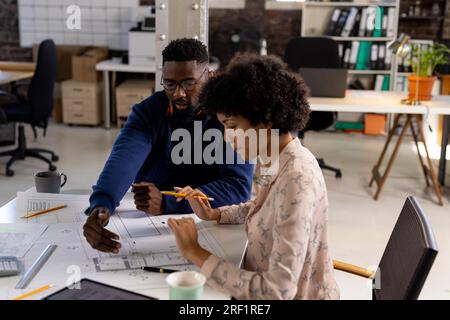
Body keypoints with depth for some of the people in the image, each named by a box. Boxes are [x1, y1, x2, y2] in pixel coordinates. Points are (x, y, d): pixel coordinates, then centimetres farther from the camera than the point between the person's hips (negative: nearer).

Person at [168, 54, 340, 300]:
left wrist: (196, 254, -27)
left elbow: (279, 291, -31)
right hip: (266, 287, 7)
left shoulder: (295, 182, -28)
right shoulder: (277, 159, -3)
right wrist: (214, 214, 2)